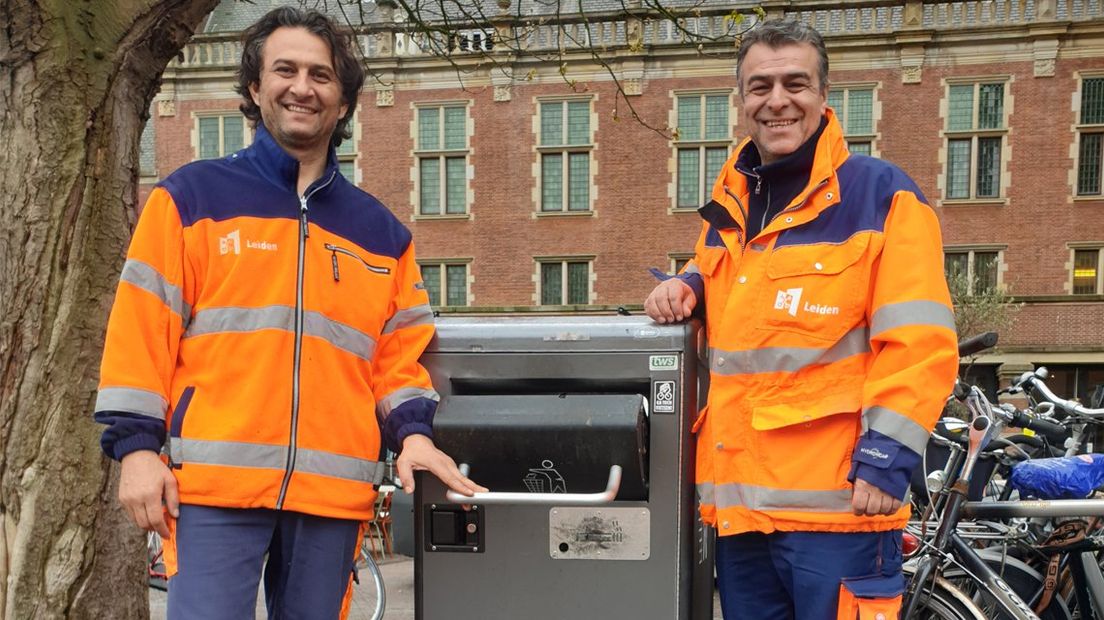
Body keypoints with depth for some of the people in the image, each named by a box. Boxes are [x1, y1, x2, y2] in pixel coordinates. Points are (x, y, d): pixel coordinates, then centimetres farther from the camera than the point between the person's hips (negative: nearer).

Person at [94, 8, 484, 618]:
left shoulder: (380, 230, 13)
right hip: (215, 481, -3)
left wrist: (411, 432, -3)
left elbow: (401, 351, 12)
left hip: (333, 492, 3)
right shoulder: (192, 196, 5)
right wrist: (136, 443, -5)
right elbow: (142, 329, 1)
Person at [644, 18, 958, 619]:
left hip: (836, 500, -6)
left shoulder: (881, 193, -6)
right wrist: (687, 286, 8)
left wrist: (885, 463, -17)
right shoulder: (728, 201, 13)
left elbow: (919, 345, -12)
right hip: (737, 499, 6)